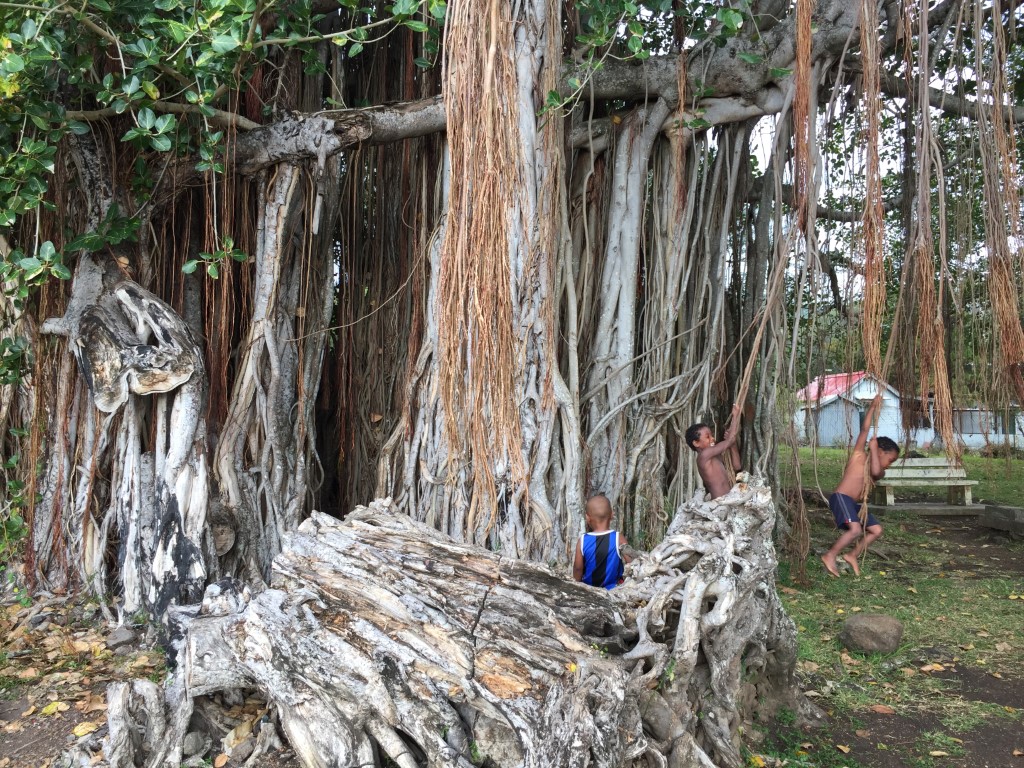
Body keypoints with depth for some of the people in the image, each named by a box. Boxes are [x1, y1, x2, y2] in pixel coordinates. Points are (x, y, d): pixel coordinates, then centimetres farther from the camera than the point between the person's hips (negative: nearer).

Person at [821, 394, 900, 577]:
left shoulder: (879, 473, 16)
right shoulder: (859, 455, 1)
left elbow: (875, 471, -11)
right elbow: (865, 429, -6)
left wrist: (873, 447, -5)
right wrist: (873, 407, -7)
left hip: (854, 504, 8)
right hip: (841, 498, -8)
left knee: (876, 530, 6)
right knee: (855, 529, -25)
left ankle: (853, 555, 18)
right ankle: (830, 556, -12)